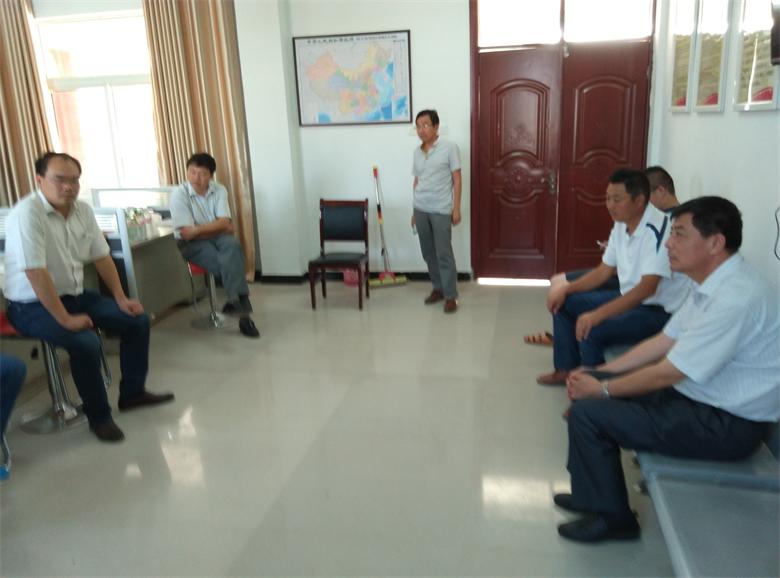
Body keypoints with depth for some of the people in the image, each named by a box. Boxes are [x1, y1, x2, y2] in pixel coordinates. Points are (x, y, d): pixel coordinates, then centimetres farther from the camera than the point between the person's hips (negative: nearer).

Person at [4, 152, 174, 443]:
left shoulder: (83, 210, 0)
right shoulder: (27, 213, -23)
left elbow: (102, 257, 8)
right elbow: (36, 273, -28)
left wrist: (121, 299, 2)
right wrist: (65, 319, -28)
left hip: (75, 295, 8)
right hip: (32, 306, -8)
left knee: (137, 320, 1)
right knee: (86, 342, -31)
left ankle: (132, 392, 16)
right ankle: (99, 417, -9)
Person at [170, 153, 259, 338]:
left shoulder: (219, 190, -2)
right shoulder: (179, 195, -12)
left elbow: (224, 223, -11)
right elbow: (186, 233, -16)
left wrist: (198, 229, -24)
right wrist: (219, 228, -11)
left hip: (218, 238, 3)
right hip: (192, 244, -3)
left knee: (232, 244, -33)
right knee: (231, 260, -29)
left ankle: (236, 302, -30)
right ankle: (241, 302, -29)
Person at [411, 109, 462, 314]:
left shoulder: (449, 148, -6)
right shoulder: (417, 152, 10)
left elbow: (456, 179, -7)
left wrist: (456, 208, -11)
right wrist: (415, 210, 15)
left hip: (441, 210, -6)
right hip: (421, 209, 6)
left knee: (444, 254, -4)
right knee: (428, 253, 11)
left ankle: (451, 295, 4)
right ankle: (438, 288, 25)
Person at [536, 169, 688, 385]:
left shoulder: (658, 229, -25)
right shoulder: (621, 225, 2)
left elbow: (647, 288, -33)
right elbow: (604, 271, 11)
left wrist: (598, 314, -38)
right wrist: (566, 289, 0)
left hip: (660, 310, -9)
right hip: (629, 298, 9)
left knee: (591, 332, -29)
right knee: (564, 302, 8)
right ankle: (567, 369, 18)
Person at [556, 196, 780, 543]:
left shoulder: (736, 298, -27)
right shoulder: (712, 284, 3)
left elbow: (667, 373, -24)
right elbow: (663, 342, 9)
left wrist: (602, 389, -10)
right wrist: (599, 374, 2)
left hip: (728, 424, -9)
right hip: (696, 395, 9)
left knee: (588, 412, -15)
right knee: (590, 391, 6)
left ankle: (611, 516, 7)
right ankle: (592, 494, 20)